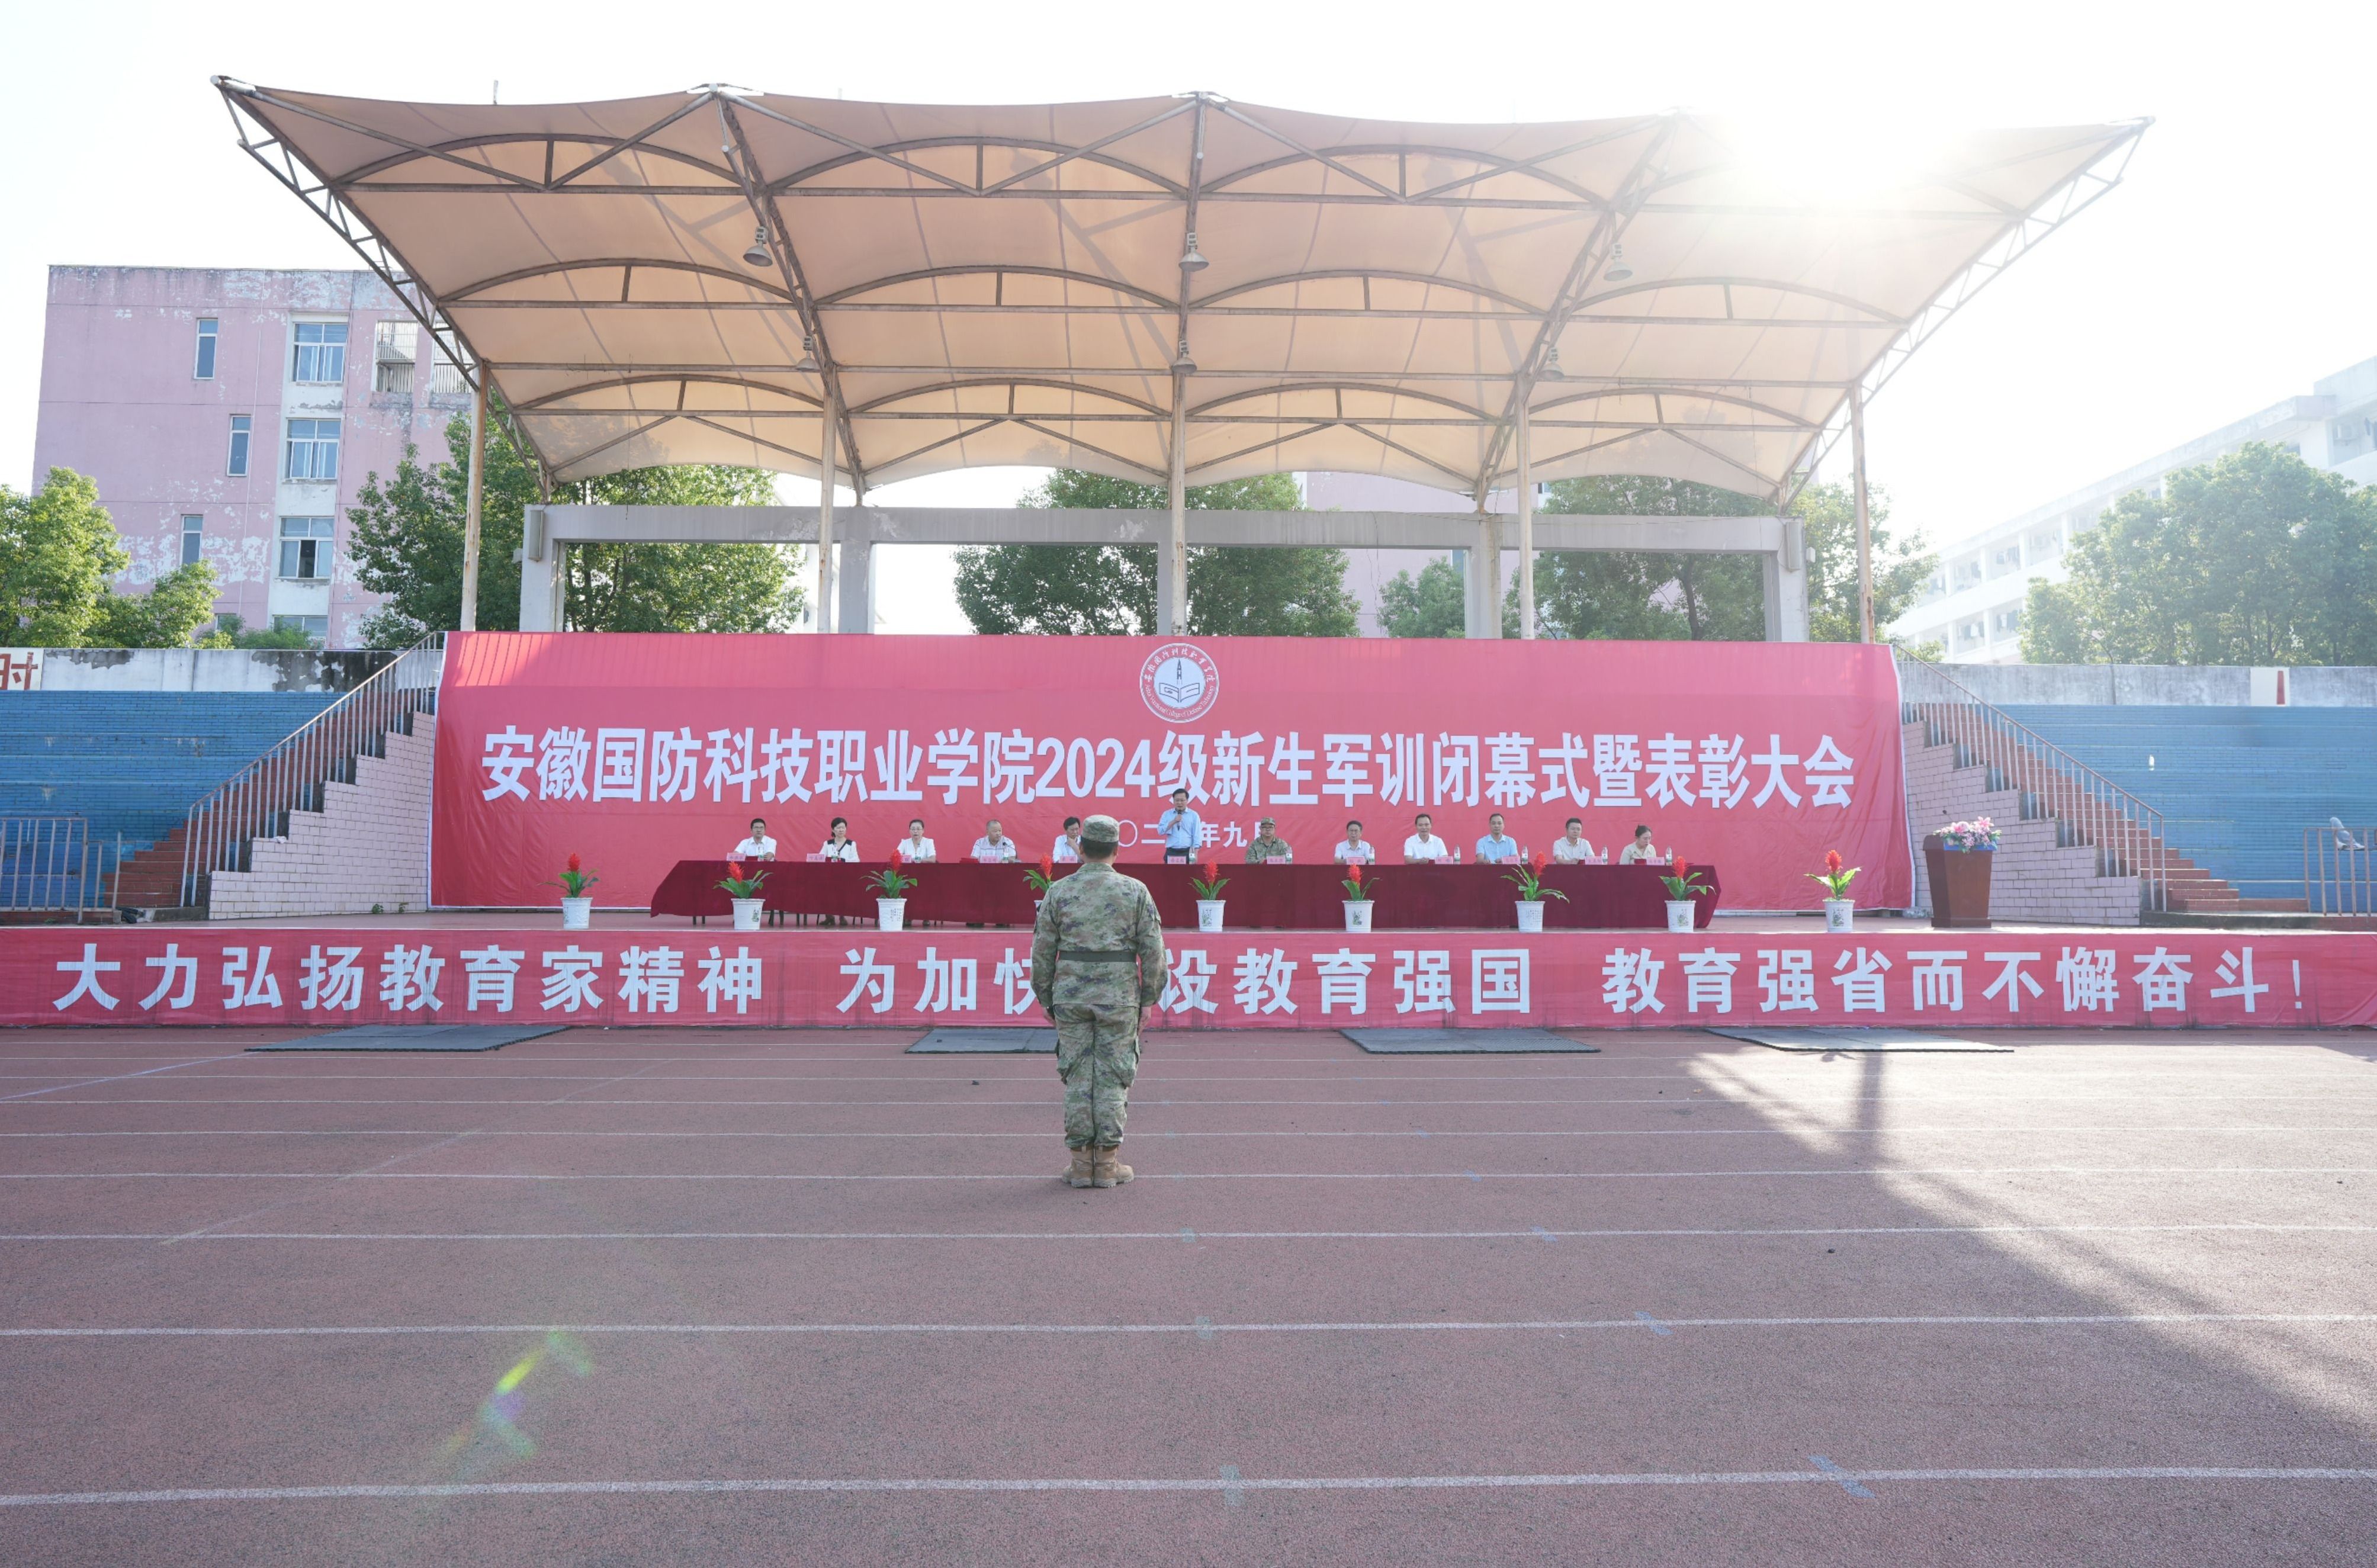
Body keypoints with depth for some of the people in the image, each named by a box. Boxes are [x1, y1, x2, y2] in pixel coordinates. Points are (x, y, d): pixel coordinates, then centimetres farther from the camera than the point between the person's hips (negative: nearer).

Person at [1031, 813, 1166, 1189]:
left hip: (1070, 992, 1)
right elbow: (1153, 948, -3)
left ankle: (1082, 1162, 11)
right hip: (1119, 994, -1)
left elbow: (1042, 950, 2)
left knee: (1077, 1075, 7)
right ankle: (1108, 1162, 8)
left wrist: (1045, 997, 12)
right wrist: (1149, 999, 5)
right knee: (1113, 1075, 5)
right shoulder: (1135, 890, -2)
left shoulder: (1058, 891, 0)